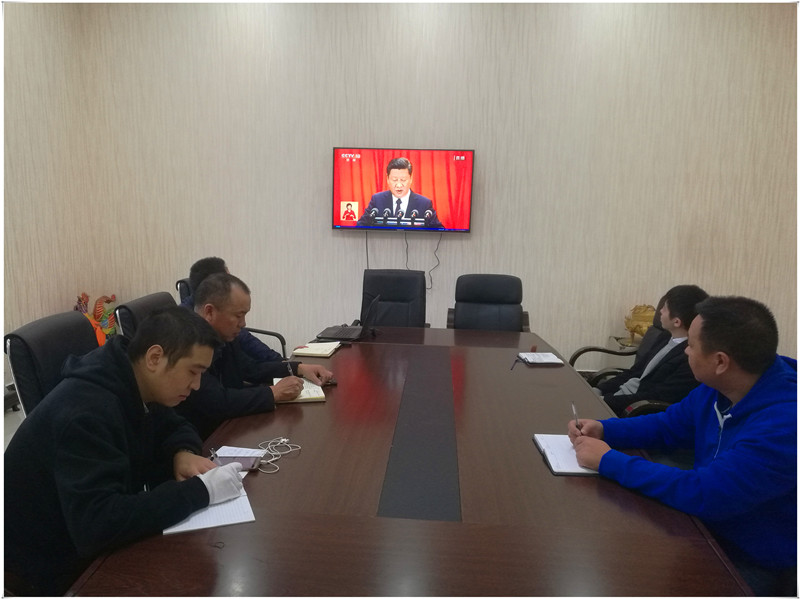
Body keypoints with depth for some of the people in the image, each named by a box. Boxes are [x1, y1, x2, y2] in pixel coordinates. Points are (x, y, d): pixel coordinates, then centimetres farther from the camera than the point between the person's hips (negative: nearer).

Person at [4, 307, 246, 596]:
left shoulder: (134, 389, -5)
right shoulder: (86, 411, -32)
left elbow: (175, 427, 12)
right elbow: (97, 525, -40)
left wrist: (183, 453, -12)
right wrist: (200, 490, -35)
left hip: (94, 542, 8)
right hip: (47, 563, -7)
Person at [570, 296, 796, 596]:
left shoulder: (786, 423, -32)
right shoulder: (719, 387, -5)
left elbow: (703, 494, -34)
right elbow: (668, 426, 9)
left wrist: (609, 461, -26)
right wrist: (603, 429, -7)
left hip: (755, 567, -6)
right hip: (707, 529, 7)